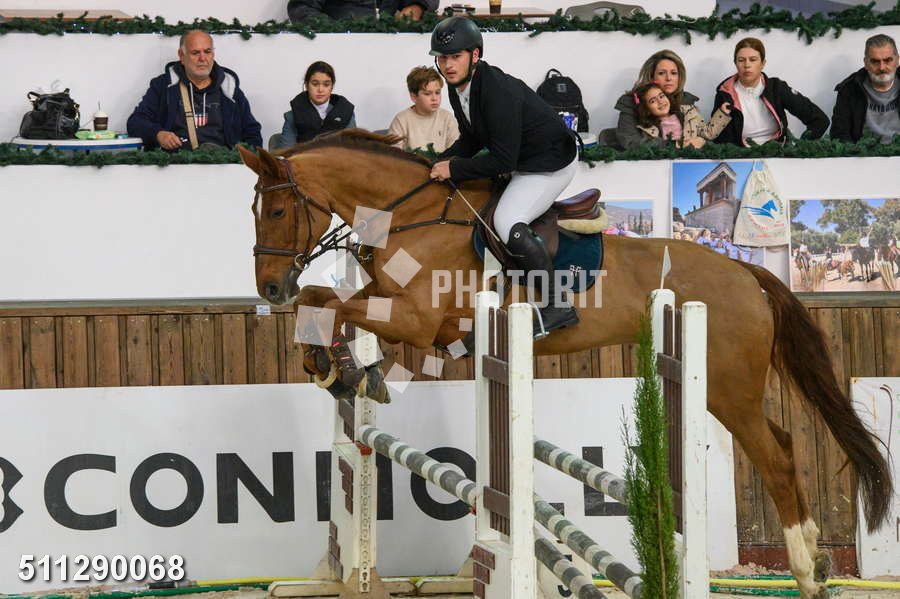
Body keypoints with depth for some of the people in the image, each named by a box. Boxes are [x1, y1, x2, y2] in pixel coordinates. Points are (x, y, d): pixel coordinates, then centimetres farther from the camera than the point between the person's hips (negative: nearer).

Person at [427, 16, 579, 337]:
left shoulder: (498, 91, -32)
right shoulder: (457, 87, -3)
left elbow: (503, 159, -31)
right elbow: (472, 139, 12)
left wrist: (454, 169, -23)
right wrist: (444, 160, -5)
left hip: (551, 163, -10)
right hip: (519, 160, 11)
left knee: (507, 223, -25)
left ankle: (558, 307, -17)